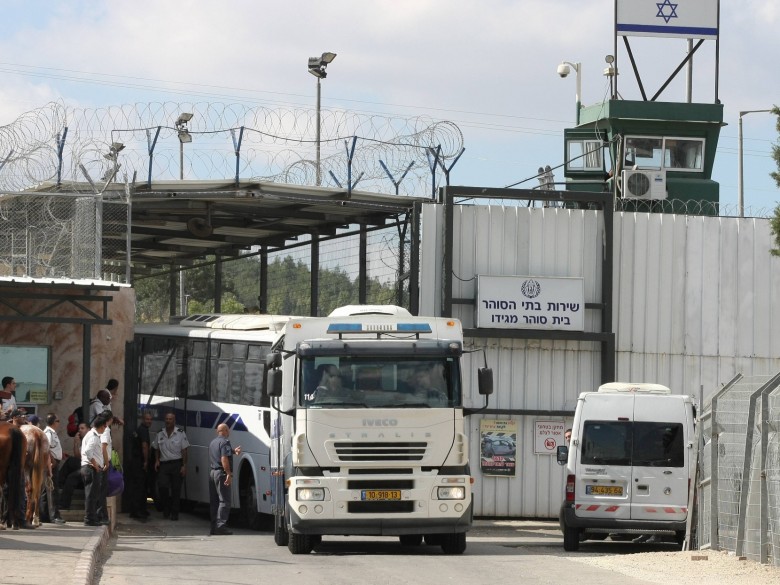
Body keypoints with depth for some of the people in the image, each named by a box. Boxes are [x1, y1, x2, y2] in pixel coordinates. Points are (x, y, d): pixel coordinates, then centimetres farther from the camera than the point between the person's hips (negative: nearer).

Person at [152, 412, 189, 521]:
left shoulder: (180, 434, 0)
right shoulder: (159, 434, 9)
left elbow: (184, 451, -1)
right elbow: (156, 449, 19)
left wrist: (184, 466, -7)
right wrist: (157, 460, 3)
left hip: (176, 464, -2)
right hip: (163, 464, 2)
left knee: (176, 489, -1)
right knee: (162, 486, -13)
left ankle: (174, 513, 7)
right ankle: (166, 509, 7)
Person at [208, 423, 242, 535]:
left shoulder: (212, 443, 17)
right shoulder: (224, 442, -11)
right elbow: (224, 458, -21)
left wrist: (233, 451, 21)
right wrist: (229, 474, -25)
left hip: (212, 472, 9)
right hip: (221, 473, -9)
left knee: (214, 501, 12)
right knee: (224, 501, -8)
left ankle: (214, 527, 13)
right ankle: (220, 526, -15)